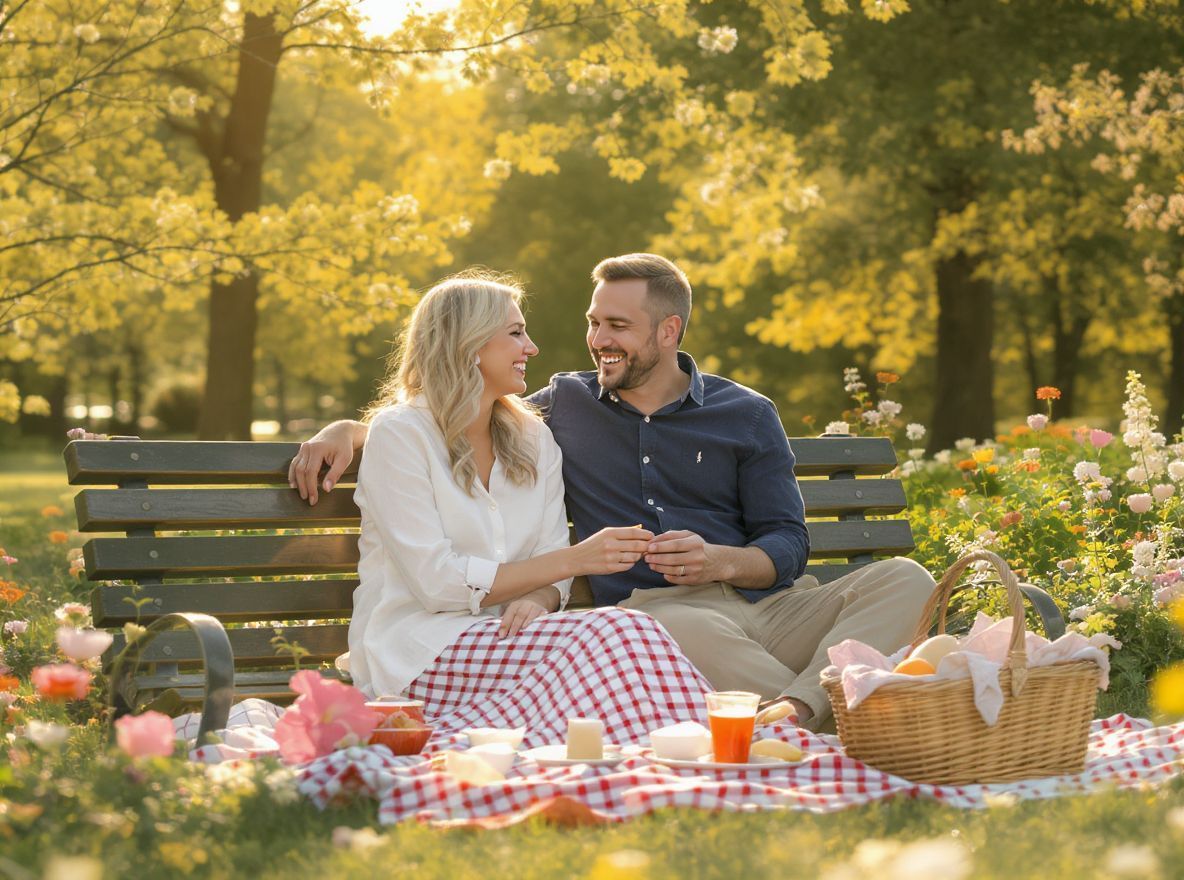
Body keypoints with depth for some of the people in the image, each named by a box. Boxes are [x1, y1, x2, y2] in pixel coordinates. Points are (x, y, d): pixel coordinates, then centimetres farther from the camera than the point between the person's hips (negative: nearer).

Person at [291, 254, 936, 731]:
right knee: (688, 629, -42)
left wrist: (720, 562, -12)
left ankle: (797, 713, -48)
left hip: (767, 606, 2)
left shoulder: (748, 416, 16)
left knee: (903, 579, -27)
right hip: (648, 613, -2)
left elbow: (788, 544, 10)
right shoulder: (565, 406, 19)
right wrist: (348, 430, 12)